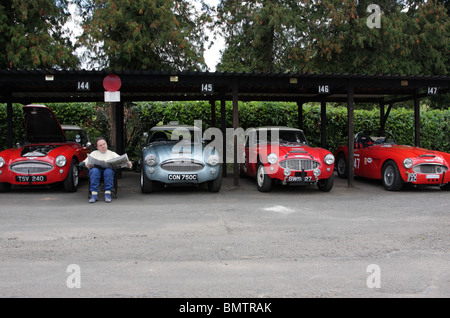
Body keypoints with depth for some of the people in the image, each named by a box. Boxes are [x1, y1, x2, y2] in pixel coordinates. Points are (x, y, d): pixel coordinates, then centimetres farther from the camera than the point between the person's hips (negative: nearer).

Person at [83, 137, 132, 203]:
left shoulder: (112, 153, 24)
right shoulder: (94, 153, 27)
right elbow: (86, 161, 13)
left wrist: (128, 163, -13)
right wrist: (88, 164, -12)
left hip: (109, 169, 0)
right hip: (96, 168, 0)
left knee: (108, 171, -36)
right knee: (94, 171, -35)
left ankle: (108, 194, -37)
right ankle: (94, 194, -38)